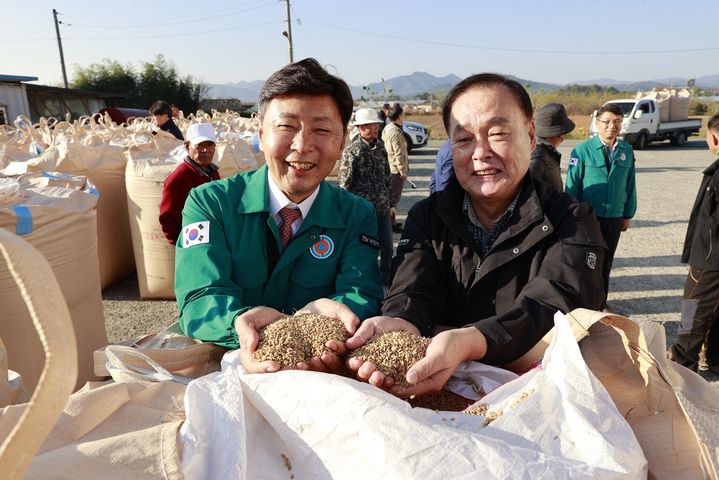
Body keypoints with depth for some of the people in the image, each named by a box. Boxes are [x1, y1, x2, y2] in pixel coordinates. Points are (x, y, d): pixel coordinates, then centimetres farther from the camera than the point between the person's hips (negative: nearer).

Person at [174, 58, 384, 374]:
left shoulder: (358, 216, 0)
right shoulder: (208, 203, -5)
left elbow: (361, 294, -12)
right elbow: (198, 301, -14)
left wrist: (321, 312, -35)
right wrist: (242, 323, -37)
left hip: (311, 369, 2)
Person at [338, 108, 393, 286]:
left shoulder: (380, 147, 7)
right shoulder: (351, 151, -12)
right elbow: (344, 184, -11)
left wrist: (389, 199, 16)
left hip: (383, 208, 6)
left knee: (387, 247, 14)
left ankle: (387, 279, 33)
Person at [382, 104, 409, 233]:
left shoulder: (387, 129, 12)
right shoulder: (395, 132, -19)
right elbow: (398, 153, -22)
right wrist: (403, 171, -19)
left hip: (388, 168, 10)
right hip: (396, 169, -10)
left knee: (391, 195, 17)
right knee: (394, 197, -3)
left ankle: (391, 221, 27)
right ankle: (392, 223, 2)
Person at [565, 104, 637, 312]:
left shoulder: (627, 151, 1)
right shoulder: (582, 150, -11)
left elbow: (630, 185, 8)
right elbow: (572, 185, -8)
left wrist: (628, 214, 8)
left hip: (615, 217, 4)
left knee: (606, 261, 16)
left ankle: (600, 302, 32)